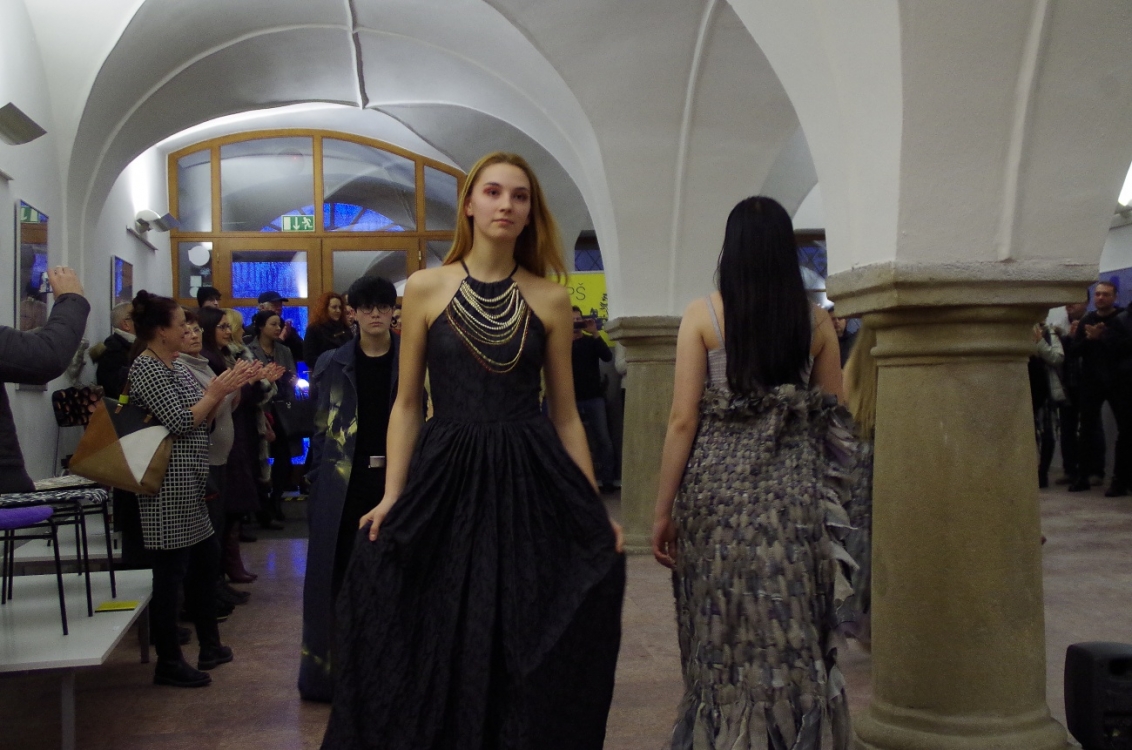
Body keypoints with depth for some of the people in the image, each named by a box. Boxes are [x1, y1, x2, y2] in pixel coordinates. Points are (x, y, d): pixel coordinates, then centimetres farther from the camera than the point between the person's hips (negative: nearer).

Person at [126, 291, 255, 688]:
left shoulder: (175, 364, 13)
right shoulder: (146, 368, -13)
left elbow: (202, 415, 14)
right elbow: (181, 422, -20)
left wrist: (225, 388, 1)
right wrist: (216, 392, -9)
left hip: (191, 482, 10)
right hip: (168, 484, -10)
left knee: (206, 559, 17)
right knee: (171, 570, -2)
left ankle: (210, 645, 29)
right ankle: (168, 663, 9)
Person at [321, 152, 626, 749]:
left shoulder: (550, 299, 4)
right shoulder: (426, 288, 1)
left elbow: (565, 413, 6)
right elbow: (407, 403, 3)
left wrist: (594, 510, 3)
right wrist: (391, 497, -5)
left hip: (532, 482, 1)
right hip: (447, 478, -1)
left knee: (530, 654, 7)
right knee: (442, 650, 7)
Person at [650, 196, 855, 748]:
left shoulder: (703, 314, -3)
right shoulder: (816, 320, 3)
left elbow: (683, 421, -6)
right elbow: (834, 420, 5)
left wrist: (664, 511, -1)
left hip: (718, 484, -1)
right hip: (796, 491, 2)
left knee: (719, 634, 10)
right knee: (791, 635, 9)